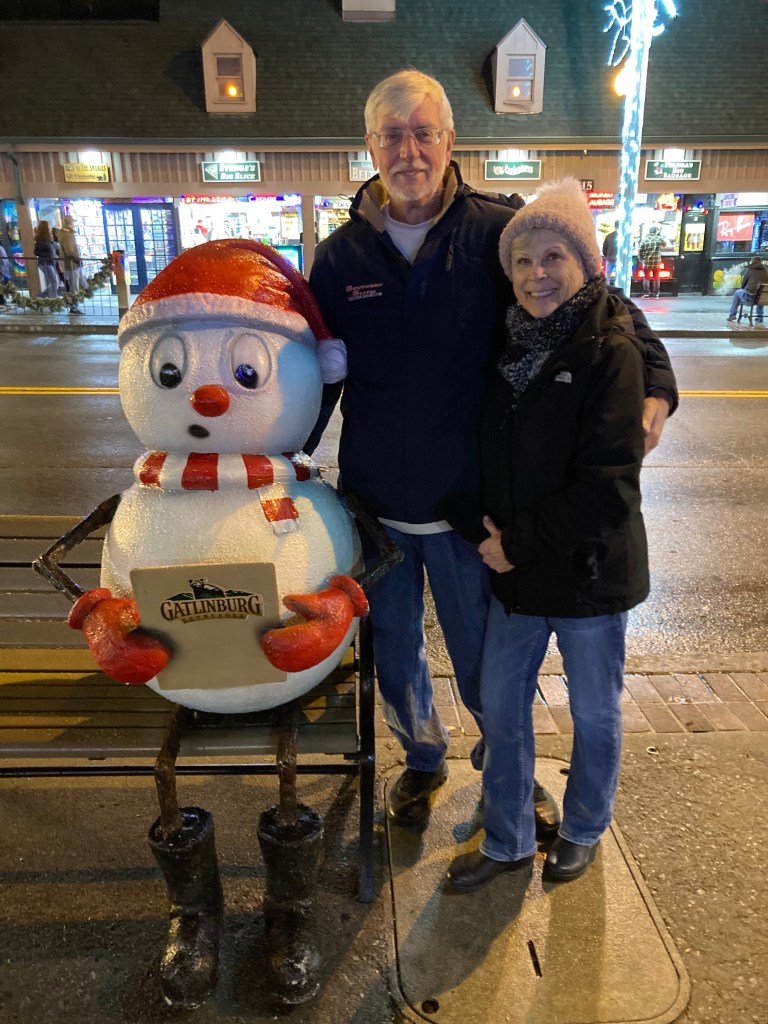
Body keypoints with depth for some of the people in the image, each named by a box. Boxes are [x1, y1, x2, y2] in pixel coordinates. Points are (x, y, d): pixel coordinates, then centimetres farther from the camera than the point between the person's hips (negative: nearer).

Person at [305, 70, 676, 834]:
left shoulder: (501, 231, -7)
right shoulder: (340, 255, 1)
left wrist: (654, 384, -14)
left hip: (467, 504, -2)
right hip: (373, 503, 3)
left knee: (483, 661, 13)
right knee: (393, 654, 19)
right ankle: (423, 759, 47)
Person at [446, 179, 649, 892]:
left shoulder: (609, 352, -14)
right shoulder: (510, 349, 4)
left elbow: (607, 488, -20)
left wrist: (519, 540, -16)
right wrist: (492, 532, -1)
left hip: (590, 572, -5)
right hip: (516, 572, 6)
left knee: (594, 713, 15)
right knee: (500, 707, 13)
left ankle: (583, 831, 41)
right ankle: (506, 841, 35)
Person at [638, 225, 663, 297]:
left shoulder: (645, 239, -6)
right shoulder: (659, 238, -3)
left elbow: (640, 251, -6)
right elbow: (664, 245, 17)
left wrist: (642, 259, 9)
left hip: (647, 262, -1)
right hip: (656, 262, 1)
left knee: (646, 278, 6)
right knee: (656, 278, 10)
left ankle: (646, 293, 3)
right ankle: (656, 294, 11)